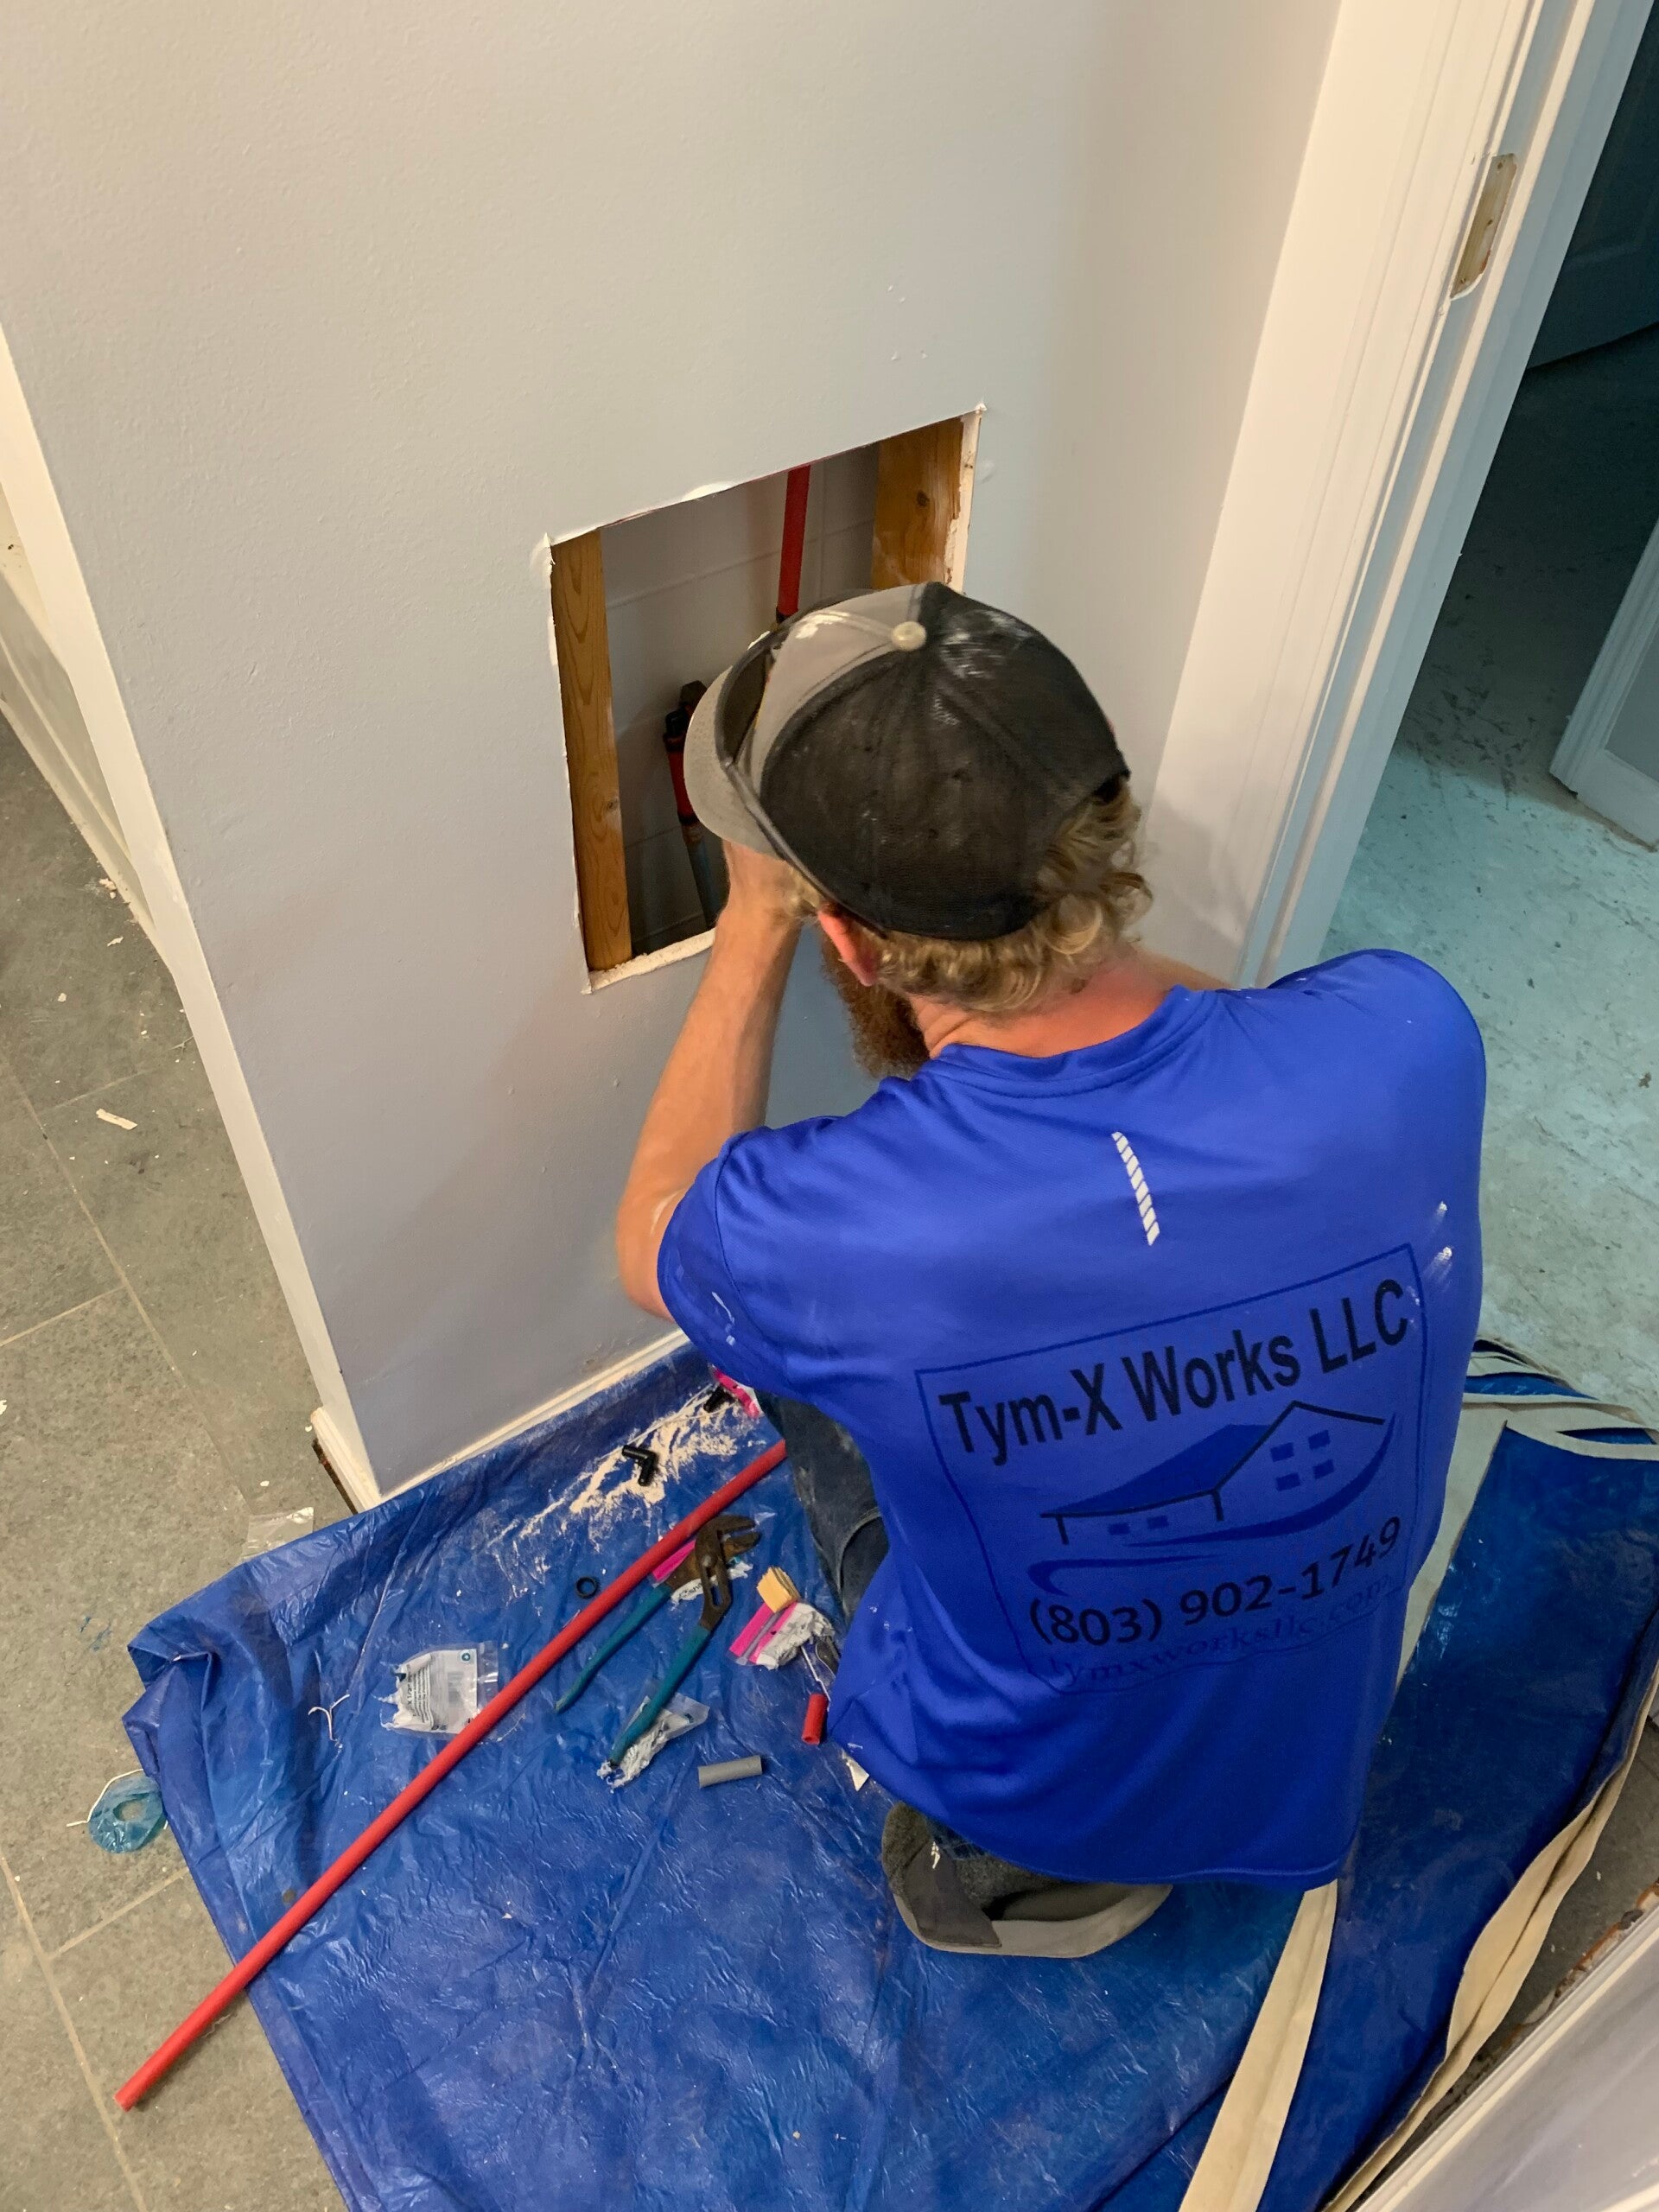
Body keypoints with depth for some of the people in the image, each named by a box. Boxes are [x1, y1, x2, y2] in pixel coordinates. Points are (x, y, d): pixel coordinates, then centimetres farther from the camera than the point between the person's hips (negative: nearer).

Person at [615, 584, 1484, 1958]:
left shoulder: (827, 1227, -38)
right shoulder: (1408, 1036, -29)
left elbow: (650, 1240, -10)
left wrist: (756, 926, -9)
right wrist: (1038, 911, -2)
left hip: (1018, 1798, -3)